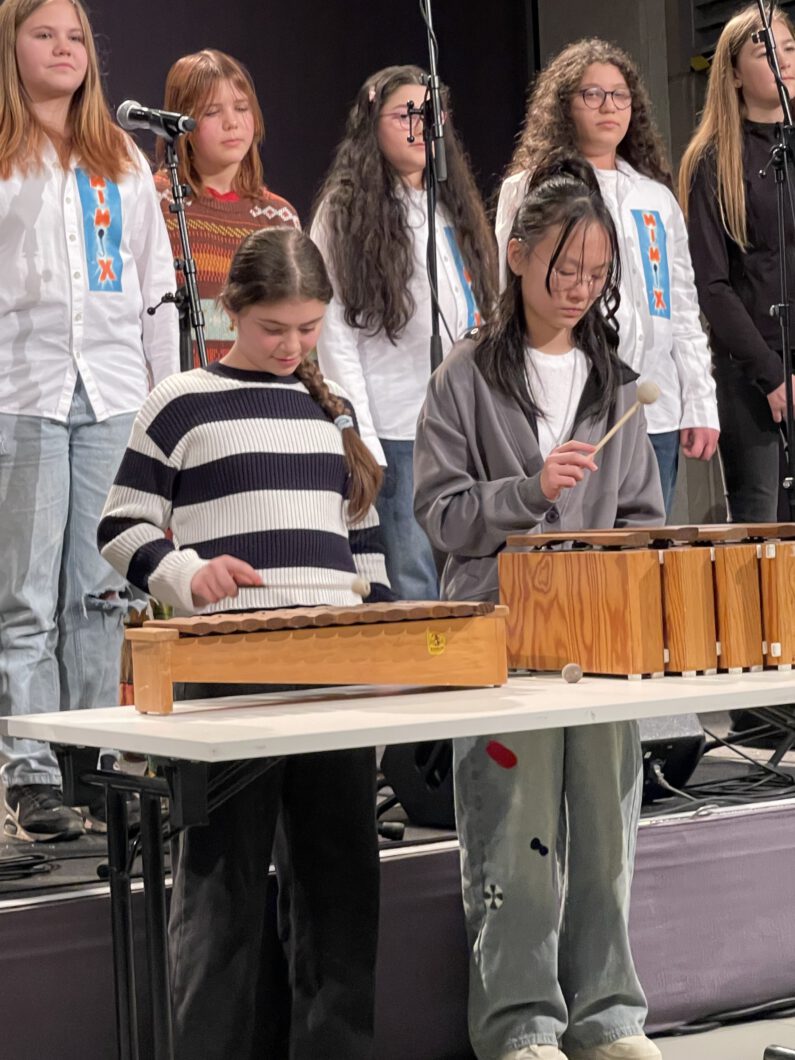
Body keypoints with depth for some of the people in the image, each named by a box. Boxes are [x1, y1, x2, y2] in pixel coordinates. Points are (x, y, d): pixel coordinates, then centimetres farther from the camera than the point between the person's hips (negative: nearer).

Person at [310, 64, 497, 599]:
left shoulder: (457, 209, 19)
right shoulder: (345, 213, 0)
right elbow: (335, 335, -6)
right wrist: (361, 443, -13)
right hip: (397, 434, -5)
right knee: (413, 590, -6)